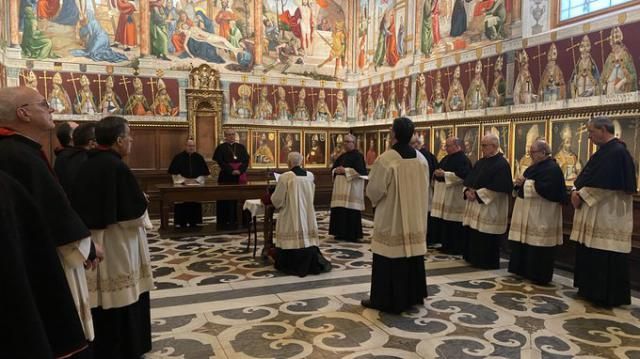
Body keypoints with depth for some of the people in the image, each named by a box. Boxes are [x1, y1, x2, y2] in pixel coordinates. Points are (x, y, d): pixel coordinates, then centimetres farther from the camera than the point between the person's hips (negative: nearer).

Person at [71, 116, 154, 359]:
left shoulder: (87, 165, 4)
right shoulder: (117, 167, -21)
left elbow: (83, 205, 14)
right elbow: (135, 215, -21)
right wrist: (142, 202, -2)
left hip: (92, 243, 8)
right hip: (116, 247, -8)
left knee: (101, 299, 18)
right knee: (121, 303, 6)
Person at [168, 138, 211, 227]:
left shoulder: (199, 158, 7)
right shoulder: (179, 157, -1)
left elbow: (204, 173, 8)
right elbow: (174, 173, -3)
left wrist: (196, 180, -6)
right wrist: (184, 181, -11)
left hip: (196, 186, 2)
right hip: (182, 187, -2)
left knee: (195, 206, 1)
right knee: (182, 206, -4)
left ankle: (193, 223, 9)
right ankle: (182, 224, 2)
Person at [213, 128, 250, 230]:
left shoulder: (241, 147, 12)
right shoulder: (221, 148, 3)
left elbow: (246, 160, 3)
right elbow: (220, 162, -7)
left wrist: (240, 170, -14)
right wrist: (231, 171, -17)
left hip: (240, 177, 3)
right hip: (226, 177, -3)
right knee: (226, 200, -2)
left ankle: (235, 220, 9)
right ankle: (224, 221, 3)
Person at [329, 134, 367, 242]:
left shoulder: (358, 156, -6)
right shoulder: (342, 156, 18)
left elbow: (361, 171, -17)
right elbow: (333, 168, 21)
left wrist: (345, 170, -17)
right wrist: (336, 170, -3)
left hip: (352, 187, -8)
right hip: (340, 186, 8)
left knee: (351, 212, -9)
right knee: (339, 210, 5)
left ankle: (353, 235, -2)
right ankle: (341, 233, 13)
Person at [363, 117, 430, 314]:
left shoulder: (385, 159, -19)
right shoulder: (421, 159, 1)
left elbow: (373, 190, -12)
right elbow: (424, 189, 10)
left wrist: (375, 199, 9)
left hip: (391, 219, -6)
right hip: (415, 218, 6)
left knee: (389, 259, 2)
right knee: (412, 256, 15)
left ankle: (385, 299, 10)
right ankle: (412, 295, 26)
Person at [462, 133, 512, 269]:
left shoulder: (501, 164, -13)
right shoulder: (481, 162, 14)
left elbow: (498, 189, -21)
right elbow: (469, 179, 14)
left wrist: (477, 194, -20)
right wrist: (467, 191, -7)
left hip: (490, 209, -8)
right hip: (476, 205, 9)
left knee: (487, 239, -1)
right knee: (474, 236, 13)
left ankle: (488, 263, 11)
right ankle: (474, 259, 24)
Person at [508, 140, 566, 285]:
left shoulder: (552, 169, -12)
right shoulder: (535, 167, 17)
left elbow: (545, 188, -25)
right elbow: (526, 184, 22)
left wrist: (525, 183, -18)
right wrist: (519, 183, -1)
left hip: (541, 213, -9)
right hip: (528, 211, 9)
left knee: (537, 245, -4)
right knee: (525, 241, 12)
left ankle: (538, 276, 4)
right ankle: (524, 271, 21)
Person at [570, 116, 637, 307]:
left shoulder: (617, 152, -16)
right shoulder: (604, 151, 15)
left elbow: (602, 182, -22)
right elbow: (588, 175, 14)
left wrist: (582, 196, -15)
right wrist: (576, 190, -3)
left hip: (608, 213, -10)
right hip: (595, 211, 10)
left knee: (605, 257, -3)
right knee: (590, 253, 14)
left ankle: (607, 296, 5)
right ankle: (590, 289, 23)